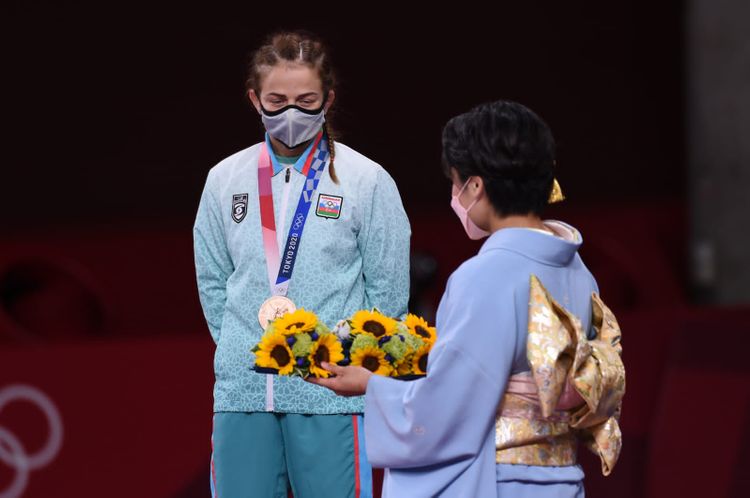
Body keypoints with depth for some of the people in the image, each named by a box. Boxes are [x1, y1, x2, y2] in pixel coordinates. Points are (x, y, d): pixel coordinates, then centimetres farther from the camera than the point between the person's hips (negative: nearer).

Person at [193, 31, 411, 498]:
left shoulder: (367, 180, -1)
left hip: (330, 395, -3)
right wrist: (242, 354, 8)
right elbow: (213, 281, 15)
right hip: (242, 391, 3)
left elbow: (388, 292, 1)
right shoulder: (225, 180, 9)